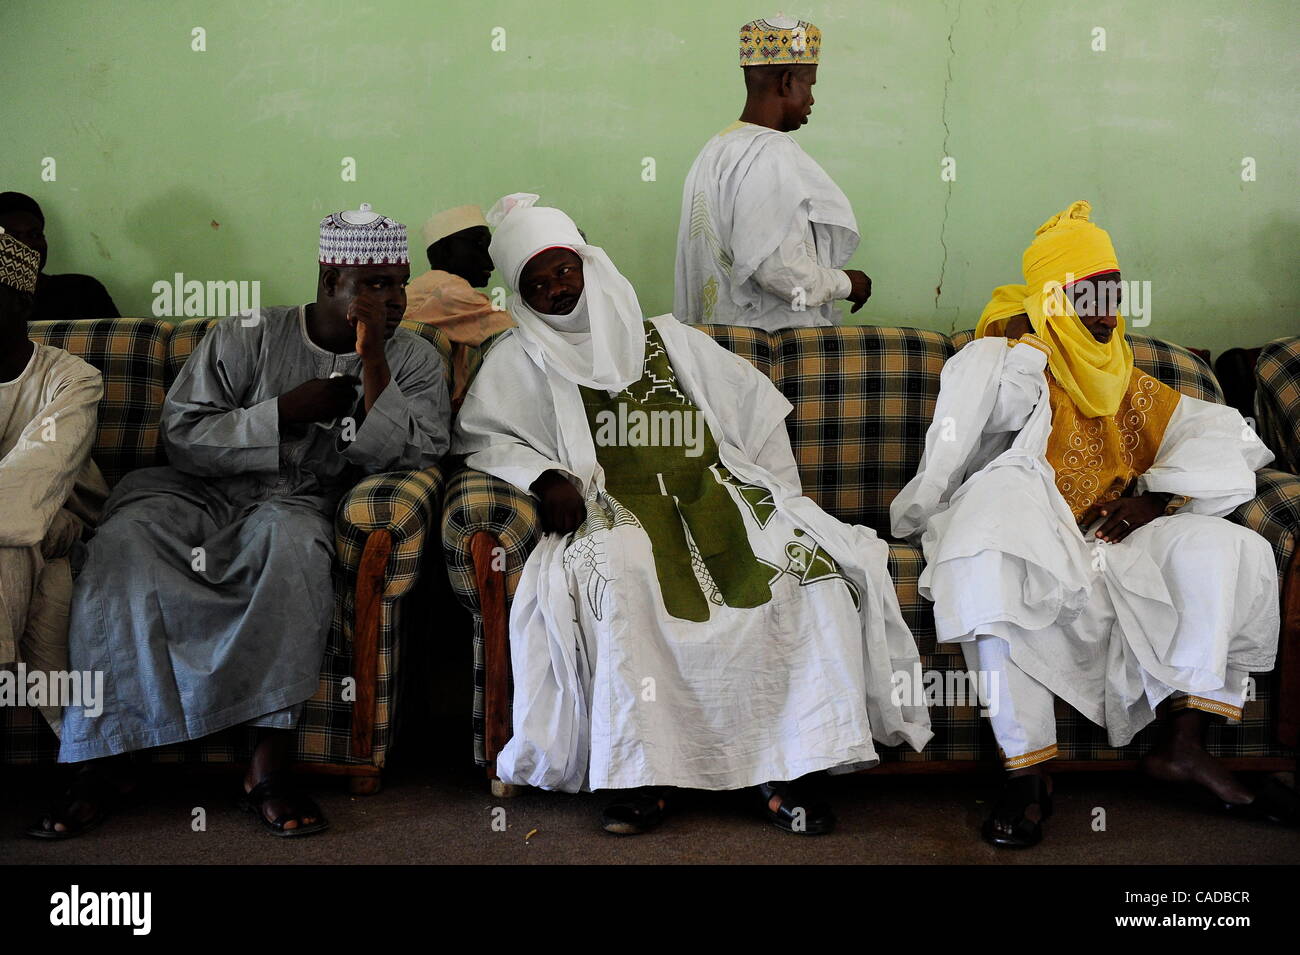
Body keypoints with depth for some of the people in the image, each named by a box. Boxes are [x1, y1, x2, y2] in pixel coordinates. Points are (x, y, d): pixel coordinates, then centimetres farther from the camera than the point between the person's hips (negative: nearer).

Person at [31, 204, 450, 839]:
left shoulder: (412, 361, 7)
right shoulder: (247, 338, 3)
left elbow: (412, 457, -8)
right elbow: (181, 437, -3)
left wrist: (371, 358, -14)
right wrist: (285, 412, -11)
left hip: (302, 505, -1)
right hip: (204, 494, 1)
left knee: (295, 543, -37)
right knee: (121, 546, -29)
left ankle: (270, 764, -33)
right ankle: (104, 759, -23)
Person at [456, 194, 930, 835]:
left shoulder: (670, 340, 22)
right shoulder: (521, 360, 18)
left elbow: (758, 408, 23)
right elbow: (479, 435, 7)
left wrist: (780, 503, 11)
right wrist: (544, 476, -11)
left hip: (713, 494, 3)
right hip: (613, 508, -2)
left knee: (809, 559, -26)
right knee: (617, 571, -39)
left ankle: (784, 767, -24)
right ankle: (643, 773, -34)